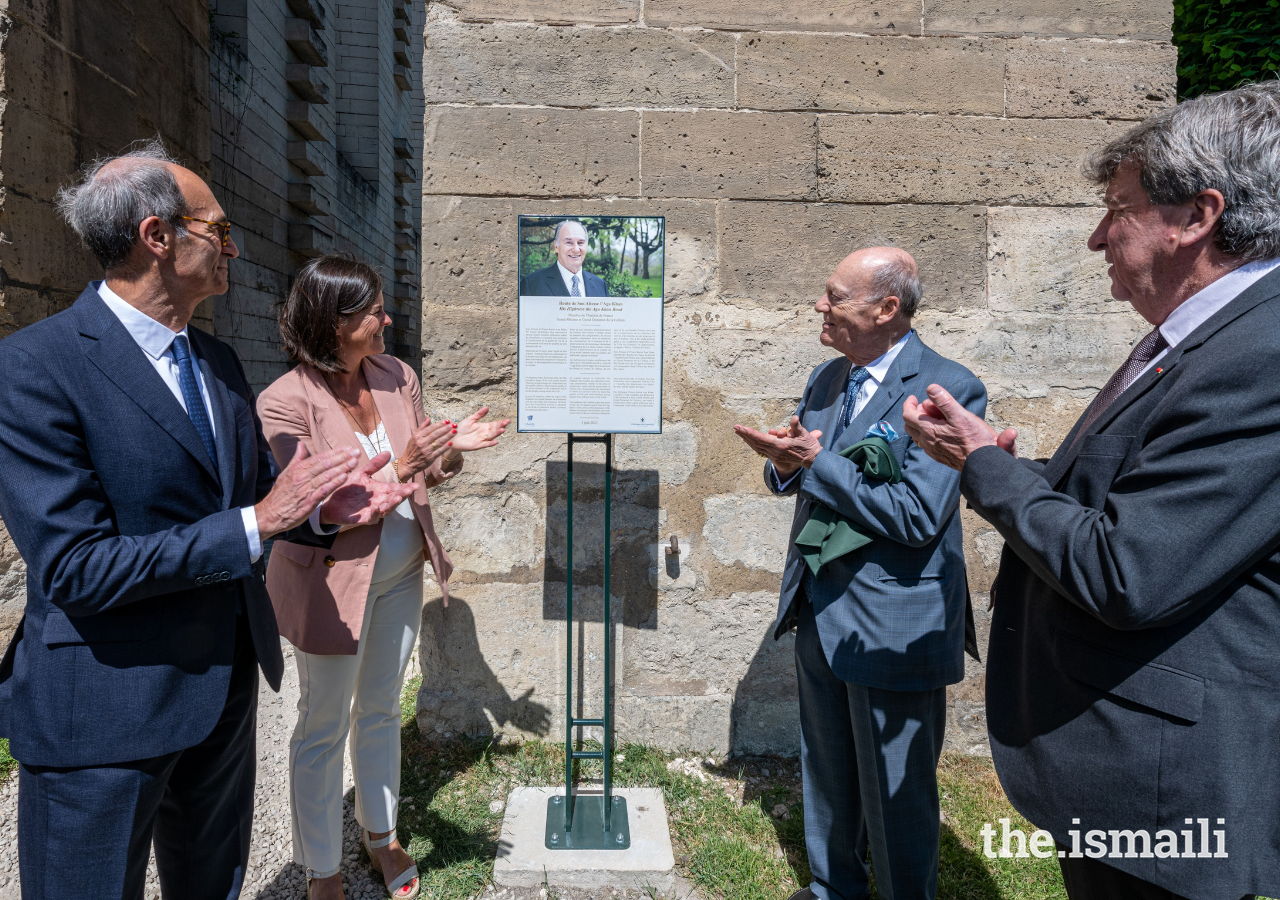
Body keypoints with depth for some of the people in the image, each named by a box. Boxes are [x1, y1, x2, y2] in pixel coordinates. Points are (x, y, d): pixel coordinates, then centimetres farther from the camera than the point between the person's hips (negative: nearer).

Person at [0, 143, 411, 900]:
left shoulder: (218, 361, 5)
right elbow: (77, 567, -24)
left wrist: (322, 510, -8)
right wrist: (256, 521, -24)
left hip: (227, 686, 7)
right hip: (106, 713, -7)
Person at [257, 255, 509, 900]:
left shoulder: (397, 377, -2)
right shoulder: (286, 401, -19)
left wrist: (451, 447, -14)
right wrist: (397, 469, -32)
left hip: (400, 571, 6)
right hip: (334, 577, -5)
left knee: (381, 708, 21)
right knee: (324, 727, 10)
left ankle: (380, 834, 42)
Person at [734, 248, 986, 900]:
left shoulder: (947, 388, -18)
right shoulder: (826, 379, 6)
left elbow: (917, 515, -25)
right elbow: (794, 480, 12)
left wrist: (816, 461, -23)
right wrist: (785, 464, -12)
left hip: (894, 625, -8)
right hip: (819, 610, 8)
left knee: (895, 794, 10)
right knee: (826, 772, 24)